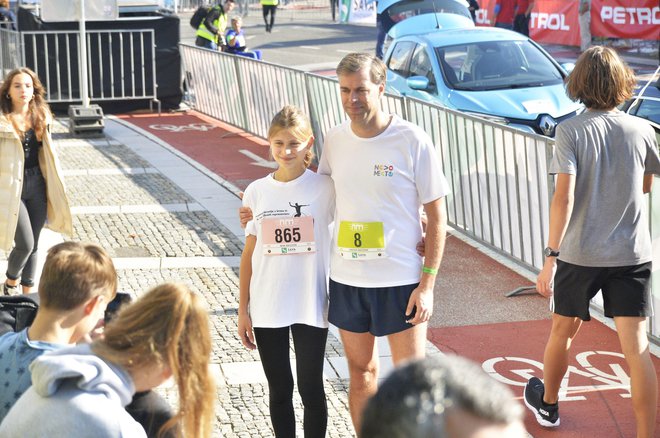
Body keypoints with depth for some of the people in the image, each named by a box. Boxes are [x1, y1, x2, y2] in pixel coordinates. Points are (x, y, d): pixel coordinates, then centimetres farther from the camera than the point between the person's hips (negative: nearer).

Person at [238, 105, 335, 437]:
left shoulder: (325, 188, -6)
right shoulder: (256, 192, 1)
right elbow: (249, 253, 6)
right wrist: (243, 310, 6)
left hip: (310, 307, -2)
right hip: (266, 309, 2)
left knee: (310, 388, 4)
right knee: (279, 390, 12)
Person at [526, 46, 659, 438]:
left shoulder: (571, 131, -10)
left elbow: (564, 196, -18)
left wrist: (551, 256, -15)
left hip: (580, 253, -1)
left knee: (563, 331, 21)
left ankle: (548, 405, 42)